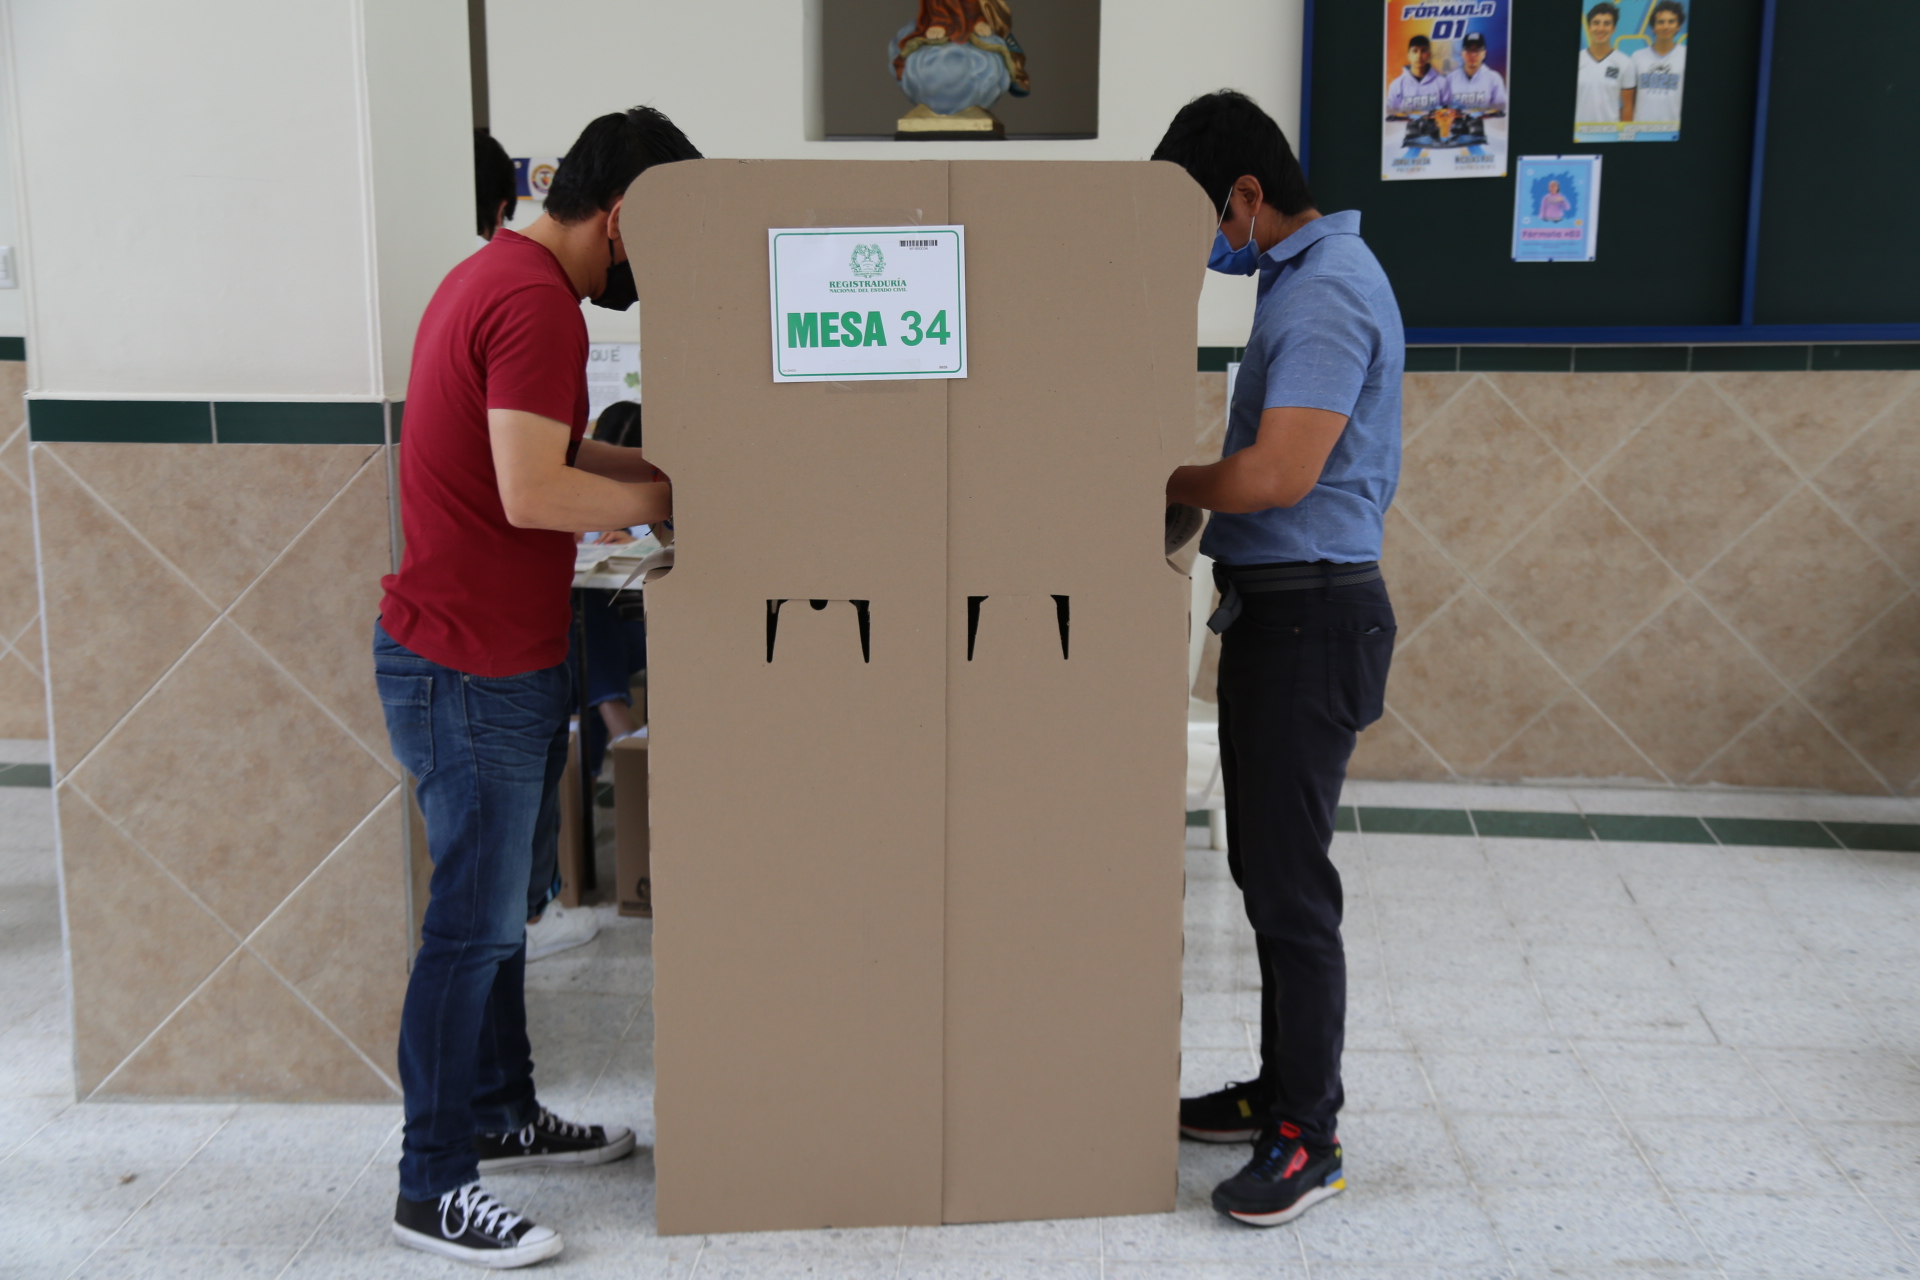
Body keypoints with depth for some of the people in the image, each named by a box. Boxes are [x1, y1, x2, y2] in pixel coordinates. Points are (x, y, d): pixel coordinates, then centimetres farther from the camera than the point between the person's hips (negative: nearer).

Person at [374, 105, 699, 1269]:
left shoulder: (501, 276, 14)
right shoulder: (537, 301, -19)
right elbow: (532, 491, -27)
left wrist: (665, 466, 9)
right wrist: (670, 497, -14)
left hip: (505, 659, 10)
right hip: (472, 670, -10)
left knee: (501, 905, 19)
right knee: (476, 924, -2)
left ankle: (502, 1114, 33)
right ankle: (434, 1186, 10)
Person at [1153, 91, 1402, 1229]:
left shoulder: (1329, 291, -16)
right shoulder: (1301, 277, 16)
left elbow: (1278, 474, -24)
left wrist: (1156, 479, -10)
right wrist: (1178, 482, 8)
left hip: (1312, 617, -10)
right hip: (1276, 609, 10)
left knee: (1293, 883, -4)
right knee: (1264, 867, 16)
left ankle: (1310, 1137, 9)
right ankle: (1282, 1089, 30)